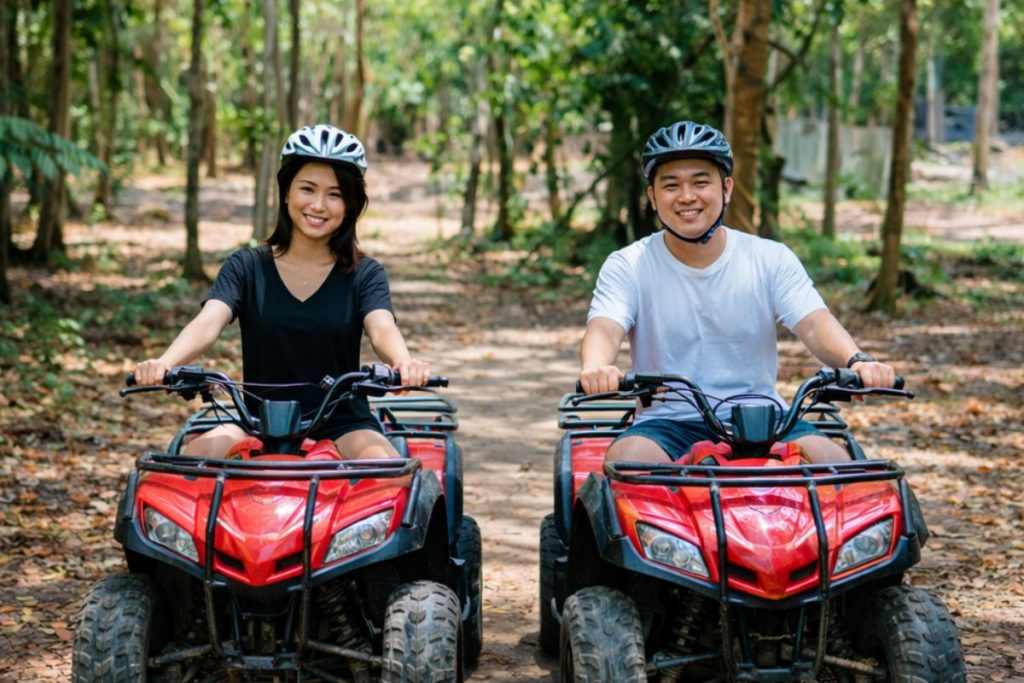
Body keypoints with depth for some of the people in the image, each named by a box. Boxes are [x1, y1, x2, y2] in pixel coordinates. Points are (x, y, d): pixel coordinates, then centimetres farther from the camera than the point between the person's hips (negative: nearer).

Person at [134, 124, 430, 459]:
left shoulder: (364, 274, 3)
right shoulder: (247, 267, 4)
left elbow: (381, 328, -16)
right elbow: (208, 322, -13)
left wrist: (404, 362, -42)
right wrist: (164, 363, -36)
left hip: (343, 424, -1)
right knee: (202, 450, -30)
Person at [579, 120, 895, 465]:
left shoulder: (771, 259, 4)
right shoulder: (627, 267, 1)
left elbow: (813, 323, -9)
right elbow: (604, 328, -16)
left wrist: (856, 360, -33)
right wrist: (596, 368, -42)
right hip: (668, 423, -1)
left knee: (834, 460, -24)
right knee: (627, 458, -33)